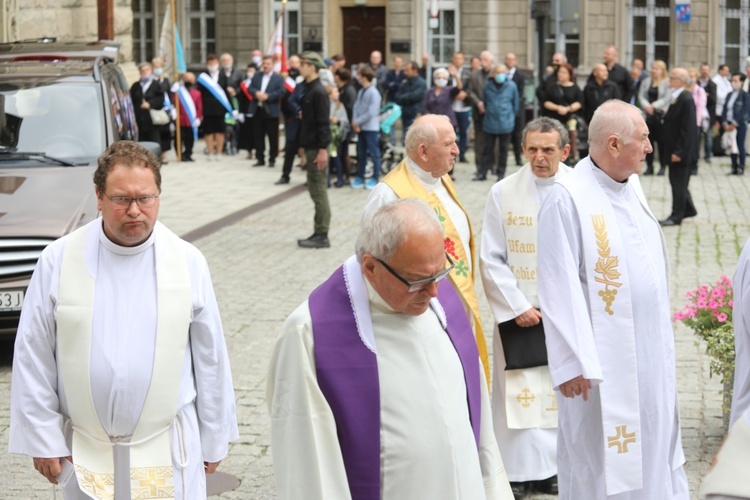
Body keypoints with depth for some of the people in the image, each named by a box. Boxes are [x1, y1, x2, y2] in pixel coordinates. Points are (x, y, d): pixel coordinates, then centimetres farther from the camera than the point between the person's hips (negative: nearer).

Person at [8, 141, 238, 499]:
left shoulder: (188, 262, -1)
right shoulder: (58, 261, -4)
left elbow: (210, 358, 5)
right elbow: (33, 358, 1)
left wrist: (213, 441, 8)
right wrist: (42, 439, 0)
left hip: (168, 449, 0)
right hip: (86, 453, 0)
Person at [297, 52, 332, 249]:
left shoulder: (318, 92, -16)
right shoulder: (310, 90, 13)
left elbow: (323, 122, -19)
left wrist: (322, 150, -21)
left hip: (317, 147, -10)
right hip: (311, 146, 10)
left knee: (319, 190, -5)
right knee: (315, 190, 12)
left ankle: (322, 236, 0)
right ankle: (319, 234, 18)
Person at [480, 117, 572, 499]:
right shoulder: (503, 193, -2)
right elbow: (491, 260, 0)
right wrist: (517, 307, -7)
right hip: (521, 313, 0)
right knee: (519, 392, 0)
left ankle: (554, 467, 16)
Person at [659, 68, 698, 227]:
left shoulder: (686, 100, -20)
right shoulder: (677, 97, 8)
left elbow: (687, 129, -22)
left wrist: (679, 152, -21)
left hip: (681, 150, -9)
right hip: (675, 148, 9)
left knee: (678, 183, 0)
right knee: (677, 182, 17)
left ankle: (676, 216, 8)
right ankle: (688, 209, 31)